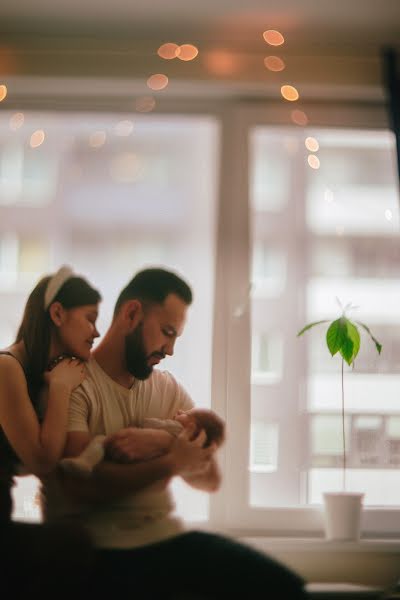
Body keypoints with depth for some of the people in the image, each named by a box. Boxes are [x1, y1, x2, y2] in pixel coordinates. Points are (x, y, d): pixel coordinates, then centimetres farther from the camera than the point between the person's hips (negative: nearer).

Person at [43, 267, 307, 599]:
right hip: (96, 547, -6)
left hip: (166, 533, 6)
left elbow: (210, 479, 9)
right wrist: (172, 462, -14)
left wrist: (164, 442, -11)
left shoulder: (169, 388, 15)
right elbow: (80, 485, -17)